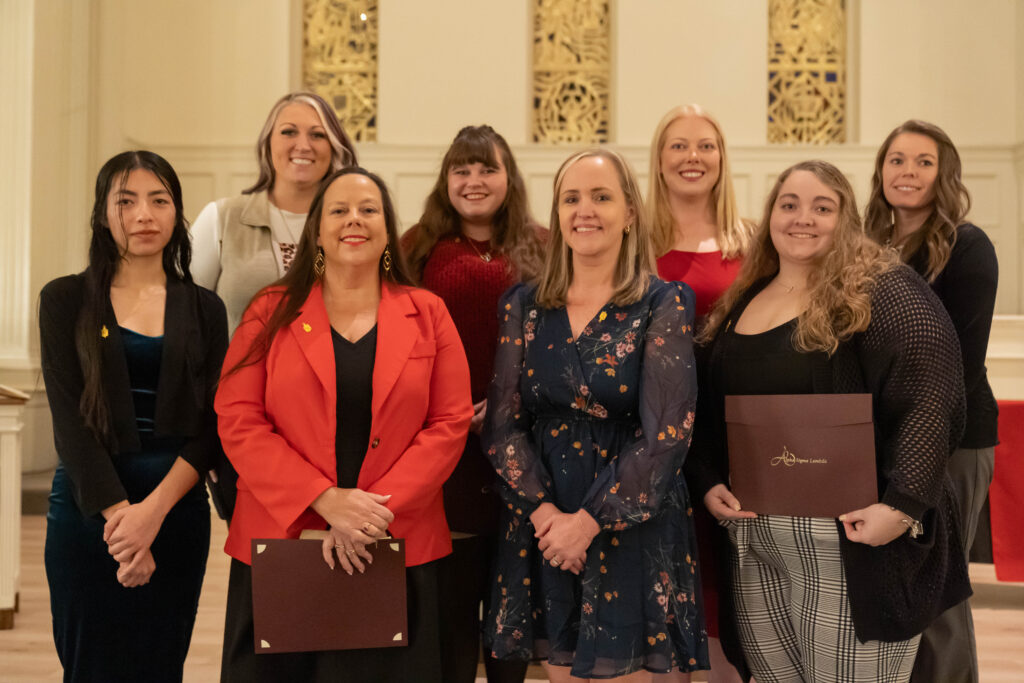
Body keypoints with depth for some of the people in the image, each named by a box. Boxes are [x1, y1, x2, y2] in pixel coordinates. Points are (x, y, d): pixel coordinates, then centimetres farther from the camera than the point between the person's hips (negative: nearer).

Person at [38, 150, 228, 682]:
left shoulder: (203, 309, 7)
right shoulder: (66, 300, 2)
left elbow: (212, 425, 0)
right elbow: (69, 420, -6)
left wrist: (154, 509, -14)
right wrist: (120, 515, -15)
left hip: (178, 508, 2)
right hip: (89, 507, -2)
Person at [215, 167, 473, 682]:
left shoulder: (427, 315, 6)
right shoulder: (271, 313, 4)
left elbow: (451, 423, -1)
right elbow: (237, 422, -4)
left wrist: (378, 512, -12)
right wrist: (326, 501, -14)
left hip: (398, 552, 0)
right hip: (279, 547, 0)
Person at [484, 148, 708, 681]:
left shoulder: (664, 305, -4)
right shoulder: (524, 305, 6)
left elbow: (666, 433, -11)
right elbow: (502, 423, 2)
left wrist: (588, 522, -13)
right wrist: (544, 511, -11)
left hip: (632, 532, -3)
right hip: (541, 533, 3)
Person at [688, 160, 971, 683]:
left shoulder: (881, 293, -8)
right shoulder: (741, 304, 13)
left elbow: (931, 400, -16)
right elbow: (707, 412, 18)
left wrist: (904, 504, -23)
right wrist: (708, 483, 4)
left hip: (847, 540, -6)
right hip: (752, 545, 6)